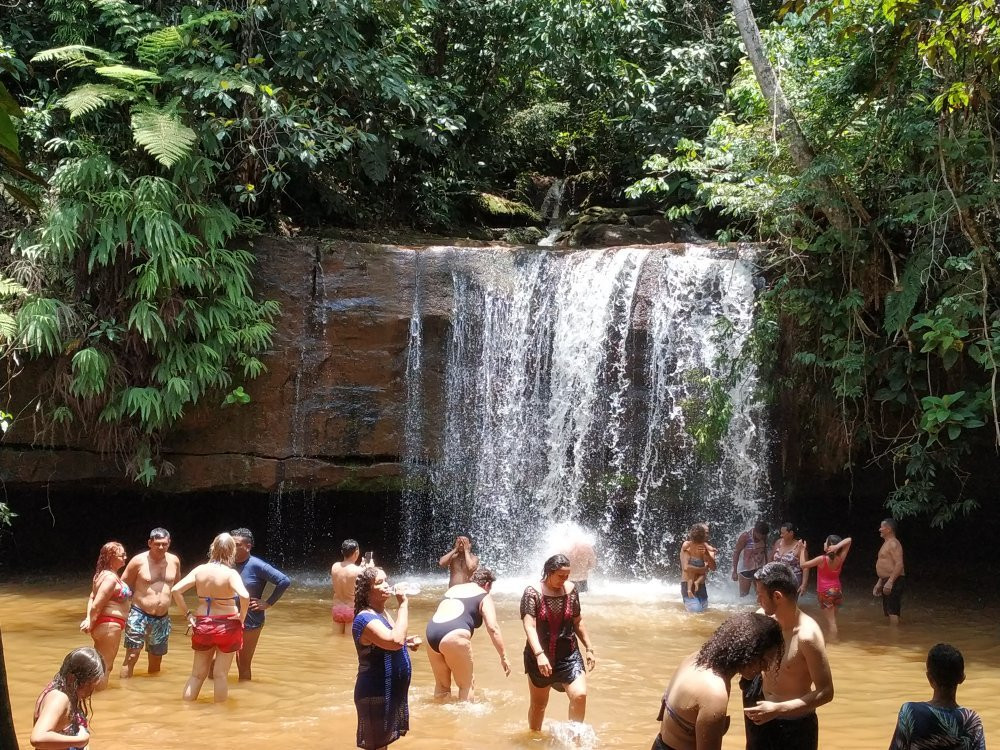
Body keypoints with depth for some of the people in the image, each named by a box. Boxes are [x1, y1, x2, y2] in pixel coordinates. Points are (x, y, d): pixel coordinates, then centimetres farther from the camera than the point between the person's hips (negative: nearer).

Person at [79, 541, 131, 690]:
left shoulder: (103, 574, 11)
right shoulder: (111, 578, -20)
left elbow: (92, 597, 8)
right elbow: (96, 605, -23)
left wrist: (88, 619, -4)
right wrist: (91, 625, -12)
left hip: (101, 625, 10)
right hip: (110, 625, -10)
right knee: (105, 667, 1)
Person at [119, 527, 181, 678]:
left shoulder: (174, 561, 3)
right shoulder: (138, 561, -9)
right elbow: (124, 585, 0)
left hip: (162, 619, 4)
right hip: (139, 616, -4)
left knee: (156, 660, 15)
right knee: (131, 657, -9)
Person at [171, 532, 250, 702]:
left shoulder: (200, 570, -2)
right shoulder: (230, 573, -14)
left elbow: (176, 590, -5)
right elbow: (244, 596, -30)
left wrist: (187, 614, 2)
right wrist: (241, 617, -13)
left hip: (202, 625, 3)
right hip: (227, 626, -3)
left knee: (197, 674, 15)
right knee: (220, 675, 6)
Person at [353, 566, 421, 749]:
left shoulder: (383, 613, 9)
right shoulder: (365, 619, -22)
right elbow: (395, 641, -37)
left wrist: (407, 642, 7)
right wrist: (403, 605, -29)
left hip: (391, 691, 10)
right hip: (376, 693, -10)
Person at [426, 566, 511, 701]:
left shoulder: (453, 589, 29)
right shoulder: (484, 596, 11)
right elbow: (493, 628, 0)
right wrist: (504, 657, 2)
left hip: (431, 631, 6)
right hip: (454, 635, -6)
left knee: (441, 685, 20)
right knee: (466, 685, 10)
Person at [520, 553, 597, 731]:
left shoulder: (571, 590, 0)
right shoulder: (533, 593, -13)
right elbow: (529, 626, -22)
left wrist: (589, 649, 12)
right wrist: (539, 654, -34)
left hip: (569, 656, 2)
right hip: (539, 657, -2)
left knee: (579, 695, -17)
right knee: (538, 703, 13)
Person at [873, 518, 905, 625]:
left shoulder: (893, 544, -13)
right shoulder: (887, 544, 20)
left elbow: (899, 565, -23)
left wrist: (890, 582, -28)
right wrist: (879, 583, 25)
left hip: (893, 581, -11)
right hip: (886, 581, 11)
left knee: (892, 610, -11)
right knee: (888, 611, 13)